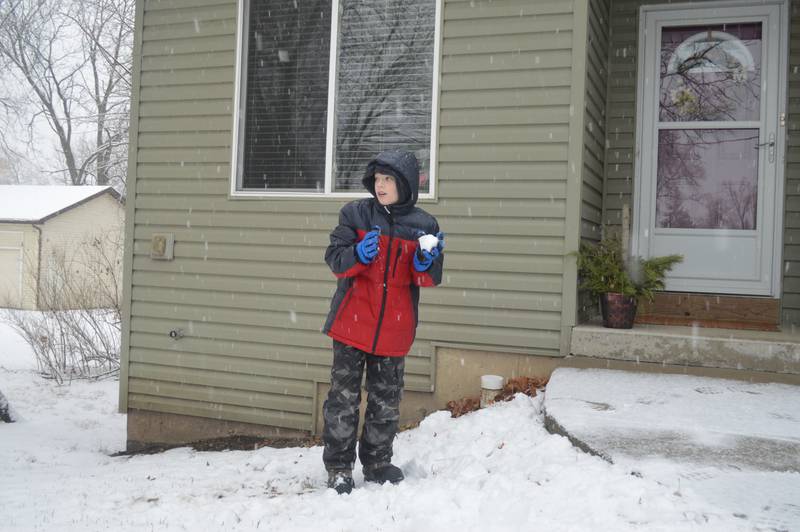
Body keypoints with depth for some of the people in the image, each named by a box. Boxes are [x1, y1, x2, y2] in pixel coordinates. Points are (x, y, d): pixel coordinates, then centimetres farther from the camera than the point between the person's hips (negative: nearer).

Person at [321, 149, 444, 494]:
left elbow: (430, 280, 6)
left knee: (387, 402, 11)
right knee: (343, 398, 2)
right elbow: (334, 259, -3)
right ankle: (338, 468, 14)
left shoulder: (424, 225, 3)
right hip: (352, 324, -1)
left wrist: (425, 263, -16)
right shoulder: (355, 214, 0)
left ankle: (377, 463, 28)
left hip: (395, 332, 2)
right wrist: (358, 254, -23)